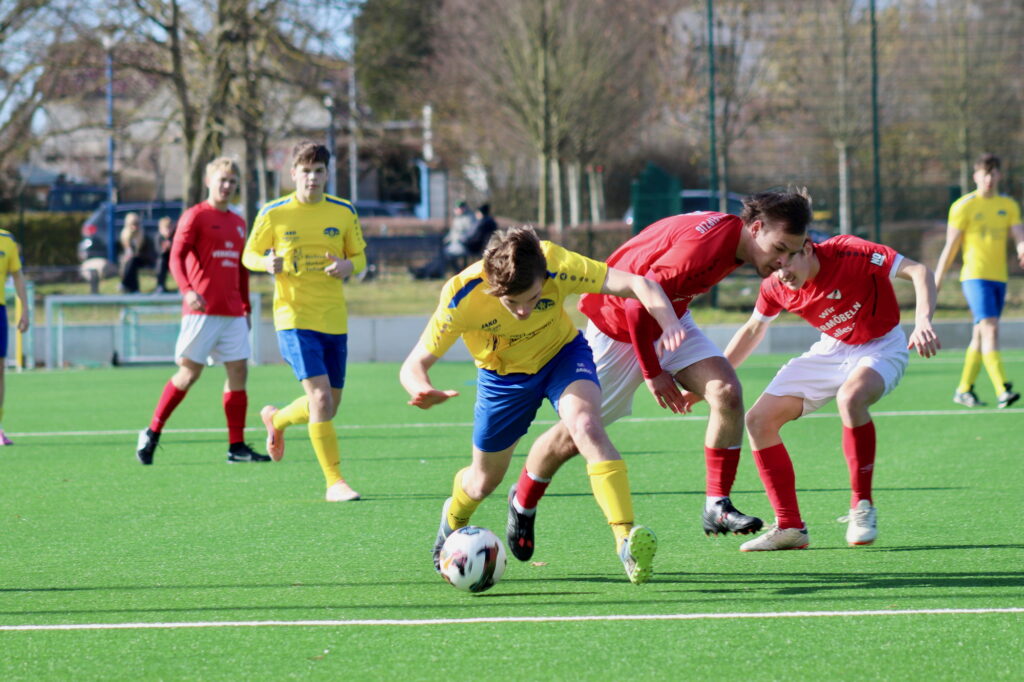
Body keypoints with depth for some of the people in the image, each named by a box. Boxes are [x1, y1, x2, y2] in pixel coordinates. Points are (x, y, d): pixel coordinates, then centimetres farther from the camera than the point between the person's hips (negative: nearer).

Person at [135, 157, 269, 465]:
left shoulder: (238, 223, 17)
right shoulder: (195, 216, -3)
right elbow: (176, 257, -11)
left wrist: (245, 308, 22)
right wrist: (187, 290, -27)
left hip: (232, 313, 6)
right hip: (202, 310, -6)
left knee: (238, 371, 0)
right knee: (189, 371, -5)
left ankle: (237, 446, 2)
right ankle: (152, 433, 8)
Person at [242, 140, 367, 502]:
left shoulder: (344, 212, 5)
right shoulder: (273, 214, -2)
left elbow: (359, 256, 13)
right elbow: (249, 256, 7)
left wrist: (348, 265, -11)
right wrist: (267, 263, -16)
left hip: (334, 319, 4)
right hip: (294, 318, -4)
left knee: (327, 408, 10)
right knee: (320, 396, -19)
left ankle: (276, 419, 43)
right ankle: (334, 482, -14)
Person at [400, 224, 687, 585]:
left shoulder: (556, 266, -36)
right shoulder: (461, 297, -35)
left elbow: (635, 283, -36)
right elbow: (414, 365, -29)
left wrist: (669, 322, -56)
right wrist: (422, 390, -53)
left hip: (562, 354, -1)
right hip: (502, 375, 1)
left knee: (586, 426, -32)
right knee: (483, 481, 15)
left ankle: (627, 539, -36)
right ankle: (453, 519, 52)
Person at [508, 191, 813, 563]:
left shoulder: (734, 236, -9)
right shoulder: (704, 245, -37)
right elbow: (637, 304, -31)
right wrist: (652, 373, -21)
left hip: (669, 323, 7)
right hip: (615, 326, -7)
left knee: (727, 393, -17)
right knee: (572, 436, 4)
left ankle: (717, 506, -10)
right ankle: (522, 501, 32)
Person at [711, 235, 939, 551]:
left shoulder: (846, 253, -28)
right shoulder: (775, 287, -10)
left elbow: (919, 272, -30)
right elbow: (752, 331, 10)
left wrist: (923, 323, -46)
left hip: (880, 347, -6)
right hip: (831, 351, 6)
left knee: (850, 397, -39)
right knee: (759, 420, -6)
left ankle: (862, 509, -23)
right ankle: (789, 527, 5)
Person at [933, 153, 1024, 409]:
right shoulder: (963, 206, -3)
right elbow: (951, 246, -1)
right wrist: (937, 280, 1)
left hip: (999, 278, 6)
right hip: (975, 276, -6)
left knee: (980, 335, 11)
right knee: (990, 330, -18)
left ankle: (964, 390, 21)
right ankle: (1002, 390, -27)